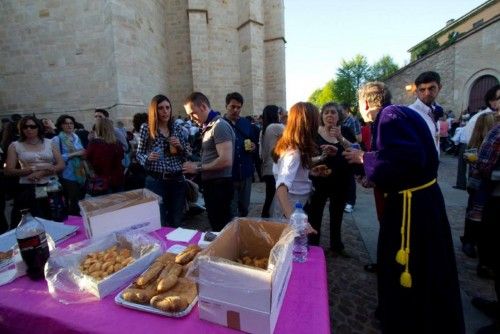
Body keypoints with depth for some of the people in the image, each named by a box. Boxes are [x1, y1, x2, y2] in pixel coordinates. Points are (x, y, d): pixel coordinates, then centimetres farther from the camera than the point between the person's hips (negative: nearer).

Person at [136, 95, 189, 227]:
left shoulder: (177, 128, 7)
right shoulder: (146, 128, -2)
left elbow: (187, 155, 11)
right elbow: (139, 154, 3)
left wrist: (180, 146, -9)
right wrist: (148, 158, -18)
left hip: (177, 180, 3)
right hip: (156, 180, -3)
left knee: (177, 222, 12)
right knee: (159, 223, 3)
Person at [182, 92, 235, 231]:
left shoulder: (219, 126, -15)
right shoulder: (208, 127, 15)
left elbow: (226, 160, -24)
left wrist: (198, 167, -14)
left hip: (219, 184, -9)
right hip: (211, 183, 9)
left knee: (221, 228, 1)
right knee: (216, 225, 19)